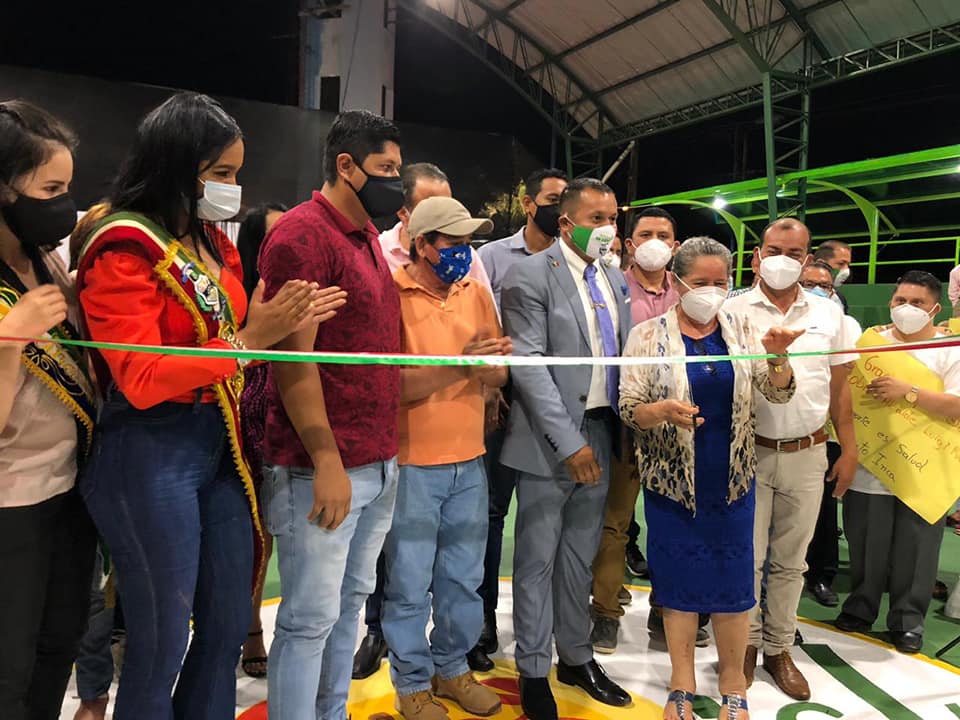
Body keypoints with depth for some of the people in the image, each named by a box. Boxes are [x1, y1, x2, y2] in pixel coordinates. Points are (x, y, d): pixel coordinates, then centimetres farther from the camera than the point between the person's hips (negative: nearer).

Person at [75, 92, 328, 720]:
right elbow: (142, 380, -18)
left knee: (230, 626, 17)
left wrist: (283, 321, 2)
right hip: (151, 456, -7)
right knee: (162, 644, 8)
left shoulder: (214, 244, 11)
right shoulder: (125, 251, -12)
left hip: (222, 444, 8)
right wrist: (249, 338, -24)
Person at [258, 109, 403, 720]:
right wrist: (327, 462, -18)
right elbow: (293, 356, -17)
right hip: (323, 468, -8)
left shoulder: (367, 234, 15)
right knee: (312, 619, 3)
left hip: (380, 463, 9)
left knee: (351, 603, 18)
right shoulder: (304, 233, -11)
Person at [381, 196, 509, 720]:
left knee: (463, 580, 17)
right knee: (410, 586, 8)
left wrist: (494, 363, -15)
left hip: (469, 462, 5)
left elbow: (497, 377, 8)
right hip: (411, 465, -5)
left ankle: (452, 667, 37)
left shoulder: (475, 292, 6)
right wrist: (459, 366, -26)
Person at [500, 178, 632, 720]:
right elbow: (530, 365, -16)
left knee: (580, 557, 18)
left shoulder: (616, 279, 11)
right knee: (538, 561, 7)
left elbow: (624, 354, 16)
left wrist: (623, 431, 5)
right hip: (551, 441, -6)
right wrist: (569, 442, -19)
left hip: (601, 435, 6)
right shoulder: (530, 276, -9)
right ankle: (534, 671, 24)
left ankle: (577, 657, 35)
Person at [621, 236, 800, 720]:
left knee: (733, 580, 9)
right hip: (672, 480, -2)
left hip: (732, 479, 2)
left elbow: (778, 393, -1)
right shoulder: (648, 335, -6)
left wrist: (777, 357, -21)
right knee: (678, 578, 9)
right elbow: (628, 408, -7)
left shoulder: (741, 331, 2)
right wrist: (663, 411, -28)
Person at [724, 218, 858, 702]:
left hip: (807, 454, 3)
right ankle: (746, 644, 23)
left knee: (790, 561, 13)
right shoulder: (733, 311, -4)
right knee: (746, 557, 5)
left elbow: (839, 387, 10)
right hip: (748, 452, -2)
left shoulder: (828, 313, 6)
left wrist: (849, 450, 9)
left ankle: (778, 649, 28)